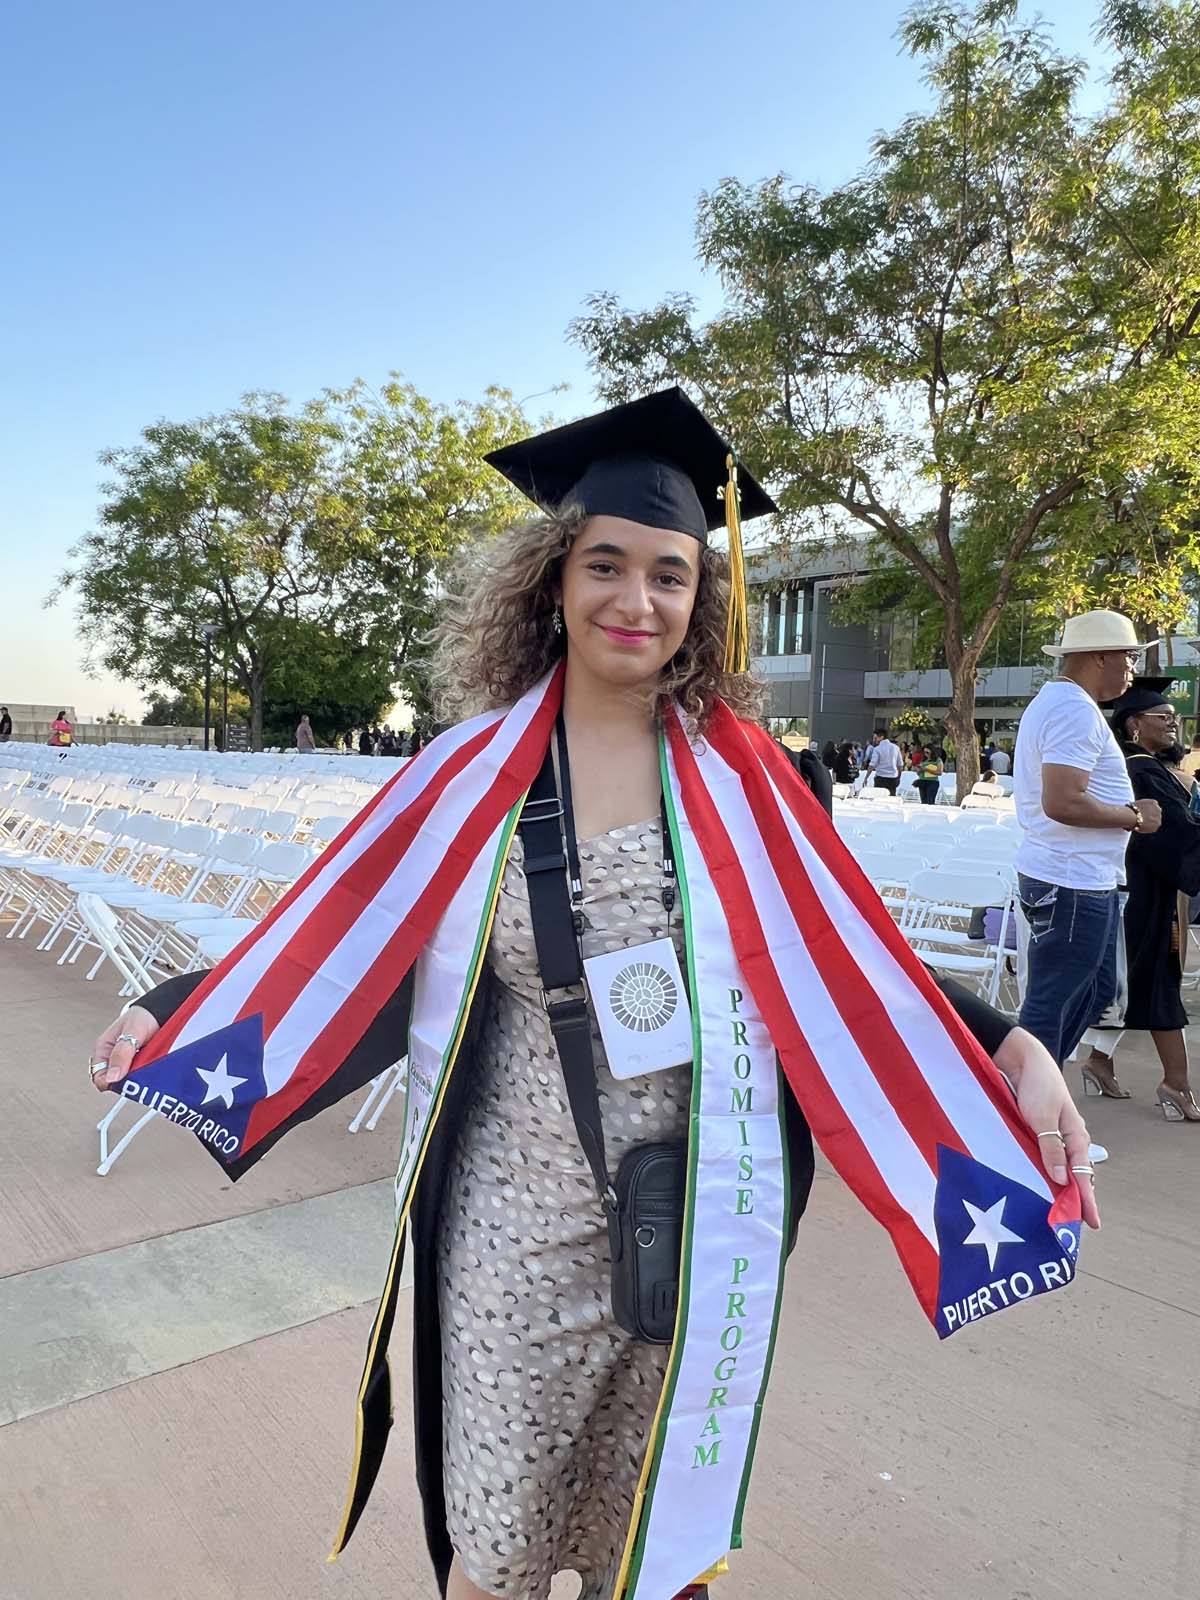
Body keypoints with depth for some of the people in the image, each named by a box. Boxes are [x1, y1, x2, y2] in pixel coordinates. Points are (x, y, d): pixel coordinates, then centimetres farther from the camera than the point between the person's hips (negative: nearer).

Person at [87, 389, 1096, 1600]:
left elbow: (842, 960, -1)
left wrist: (1009, 1048, -11)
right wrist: (175, 1012, -4)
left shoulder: (738, 772, -4)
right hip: (523, 1223, 0)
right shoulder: (477, 771, -5)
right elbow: (351, 942, 0)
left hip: (701, 1226, 1)